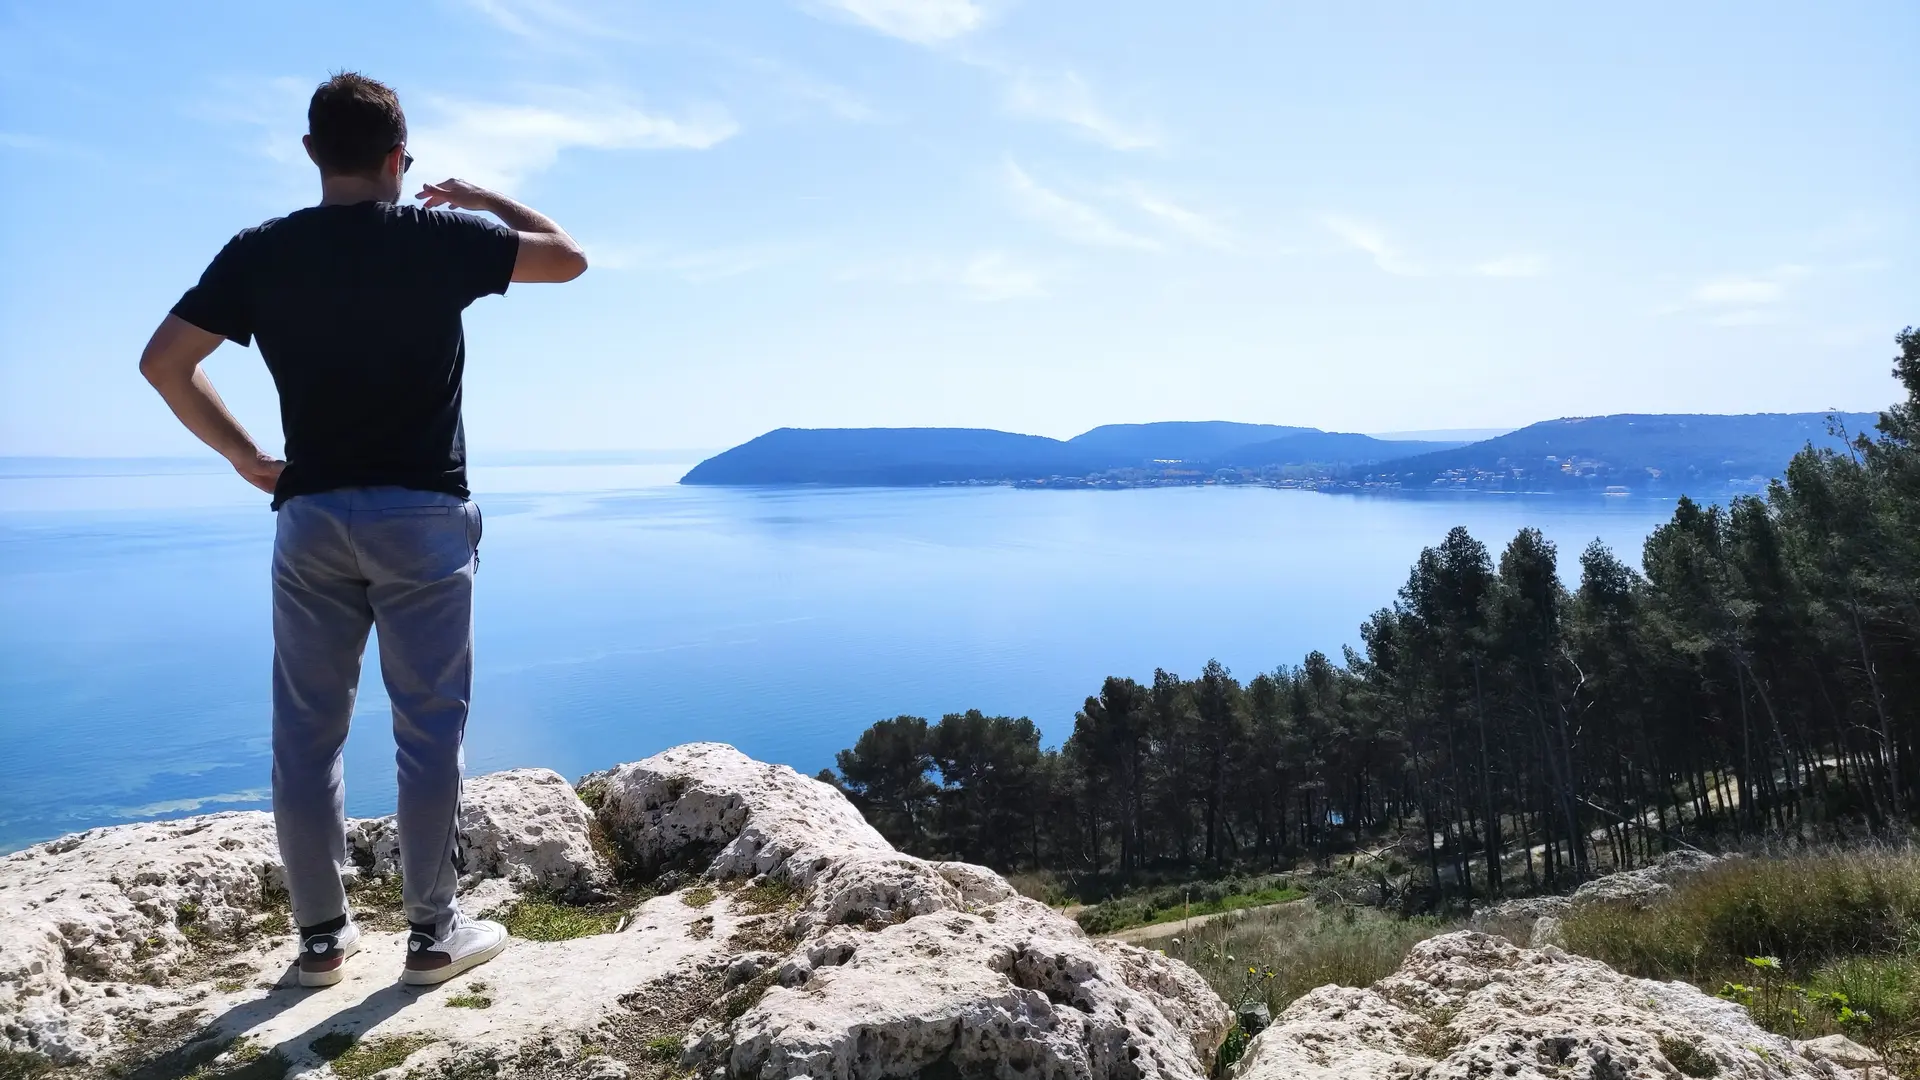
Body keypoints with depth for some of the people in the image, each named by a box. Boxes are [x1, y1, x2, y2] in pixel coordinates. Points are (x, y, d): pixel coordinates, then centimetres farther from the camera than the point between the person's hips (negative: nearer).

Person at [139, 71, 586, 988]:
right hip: (423, 516, -2)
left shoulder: (260, 252, 3)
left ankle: (321, 935, 18)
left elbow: (163, 361, 2)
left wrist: (244, 456, 11)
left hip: (310, 517, 3)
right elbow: (570, 258, 7)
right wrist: (484, 200, 19)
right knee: (428, 730, 3)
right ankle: (433, 932, 11)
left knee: (307, 733, 10)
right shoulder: (441, 238, -4)